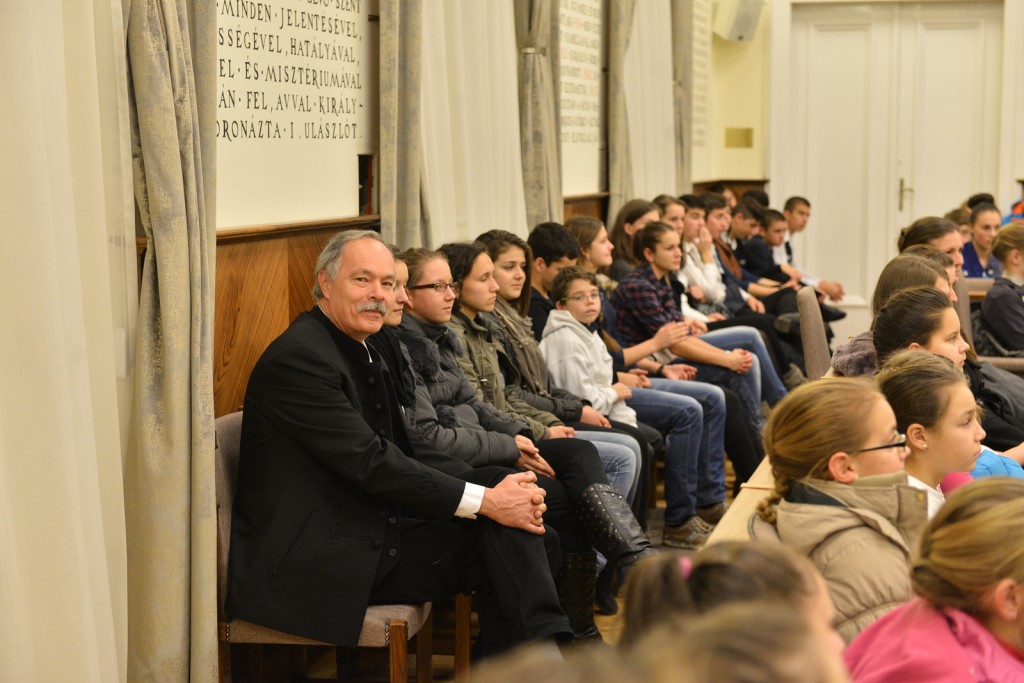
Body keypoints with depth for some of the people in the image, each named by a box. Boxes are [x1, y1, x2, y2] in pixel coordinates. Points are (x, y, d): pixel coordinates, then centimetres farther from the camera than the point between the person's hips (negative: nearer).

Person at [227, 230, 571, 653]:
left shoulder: (361, 351, 14)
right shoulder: (298, 357, -16)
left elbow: (405, 450, 10)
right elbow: (371, 462, -22)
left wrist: (497, 487, -6)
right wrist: (485, 500, -22)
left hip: (364, 531, 9)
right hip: (306, 564, -8)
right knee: (493, 541, -15)